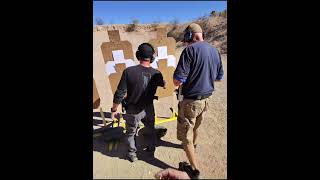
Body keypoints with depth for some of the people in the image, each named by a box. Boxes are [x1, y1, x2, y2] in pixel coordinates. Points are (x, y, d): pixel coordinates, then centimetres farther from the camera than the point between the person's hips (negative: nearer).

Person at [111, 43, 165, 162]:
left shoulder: (129, 71, -24)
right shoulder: (156, 73, -15)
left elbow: (120, 94, -19)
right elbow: (163, 85, 7)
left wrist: (114, 109, -4)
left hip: (133, 111, -2)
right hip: (149, 109, 3)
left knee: (130, 133, 23)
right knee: (150, 130, 28)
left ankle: (132, 154, 43)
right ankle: (151, 149, 50)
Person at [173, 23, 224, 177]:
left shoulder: (190, 50, -18)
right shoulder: (215, 51, 5)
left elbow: (177, 81, -24)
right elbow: (219, 77, 15)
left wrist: (188, 76, -2)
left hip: (191, 101, -7)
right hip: (206, 98, 8)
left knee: (186, 135, 11)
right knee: (196, 126, 31)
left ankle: (194, 169, 28)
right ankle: (193, 144, 58)